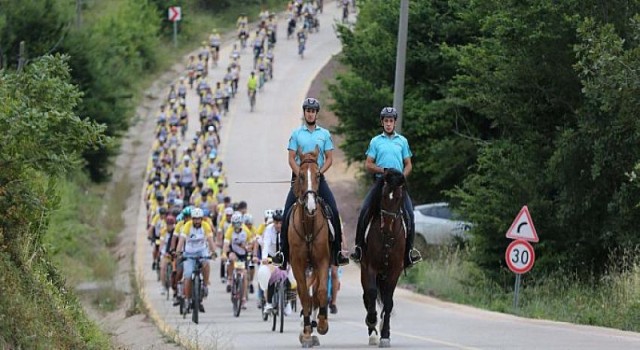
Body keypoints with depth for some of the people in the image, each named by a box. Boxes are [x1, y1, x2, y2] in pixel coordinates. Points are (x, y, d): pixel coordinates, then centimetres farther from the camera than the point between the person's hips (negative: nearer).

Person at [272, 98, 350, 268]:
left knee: (333, 210, -13)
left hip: (318, 177, 1)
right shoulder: (296, 134, 6)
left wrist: (318, 172, -10)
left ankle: (337, 251, -7)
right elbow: (291, 159, 1)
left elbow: (329, 159, 6)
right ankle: (284, 252, -9)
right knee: (288, 212, -14)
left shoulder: (324, 134, 9)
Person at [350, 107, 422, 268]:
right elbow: (368, 165, 6)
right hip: (380, 182, 0)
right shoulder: (376, 141, 9)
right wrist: (383, 170, -12)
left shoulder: (402, 141, 12)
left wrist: (402, 176, -6)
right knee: (364, 212, -16)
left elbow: (408, 165, 13)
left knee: (409, 213, -16)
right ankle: (359, 247, -9)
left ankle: (409, 250, -10)